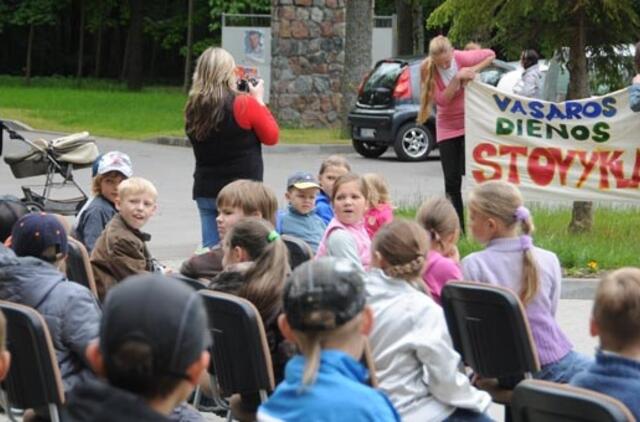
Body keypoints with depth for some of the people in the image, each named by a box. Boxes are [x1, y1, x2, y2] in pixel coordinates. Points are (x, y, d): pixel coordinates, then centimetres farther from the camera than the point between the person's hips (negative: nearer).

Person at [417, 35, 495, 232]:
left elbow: (490, 54, 2)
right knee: (451, 181, 2)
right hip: (447, 129, 2)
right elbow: (442, 99, -19)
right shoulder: (427, 70, -12)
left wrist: (473, 70, -14)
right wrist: (457, 79, -31)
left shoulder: (462, 58, -14)